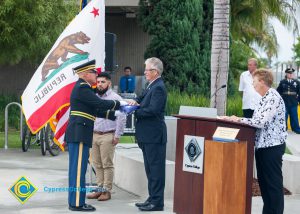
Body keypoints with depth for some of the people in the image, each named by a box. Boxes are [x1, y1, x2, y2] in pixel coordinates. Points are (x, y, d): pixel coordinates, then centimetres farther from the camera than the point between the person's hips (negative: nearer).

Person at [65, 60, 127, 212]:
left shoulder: (82, 88, 20)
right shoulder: (82, 88, -12)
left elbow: (96, 111, 20)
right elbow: (100, 103, -19)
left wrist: (114, 114, 13)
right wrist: (119, 104, -8)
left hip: (78, 135, 10)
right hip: (79, 135, -10)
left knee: (77, 169, 12)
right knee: (78, 169, -7)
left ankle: (75, 201, 17)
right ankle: (77, 203, -4)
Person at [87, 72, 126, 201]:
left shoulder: (115, 98, -6)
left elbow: (122, 118, -11)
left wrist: (117, 135, -13)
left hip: (107, 136, -6)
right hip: (94, 135, 6)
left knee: (107, 165, -3)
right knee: (97, 164, 8)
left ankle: (107, 191, 2)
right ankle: (100, 189, 15)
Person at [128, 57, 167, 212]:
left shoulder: (158, 88, -15)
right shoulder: (151, 86, 15)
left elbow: (153, 110, -24)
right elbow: (142, 98, 19)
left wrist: (135, 111, -14)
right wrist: (135, 101, -3)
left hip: (154, 136, -10)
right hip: (148, 135, 10)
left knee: (155, 169, -5)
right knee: (150, 169, 15)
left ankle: (157, 202, -1)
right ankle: (152, 198, 23)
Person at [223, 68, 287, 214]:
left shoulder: (273, 98, -17)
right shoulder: (264, 98, 14)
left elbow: (261, 122, -25)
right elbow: (257, 120, 14)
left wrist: (238, 120, -17)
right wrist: (238, 120, 0)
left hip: (272, 146, -10)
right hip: (262, 145, 10)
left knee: (273, 183, -3)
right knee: (263, 180, 14)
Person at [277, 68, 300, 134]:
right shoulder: (282, 82, 1)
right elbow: (278, 91, 3)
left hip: (294, 103, 1)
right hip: (284, 103, -1)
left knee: (294, 116, 6)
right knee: (284, 116, 6)